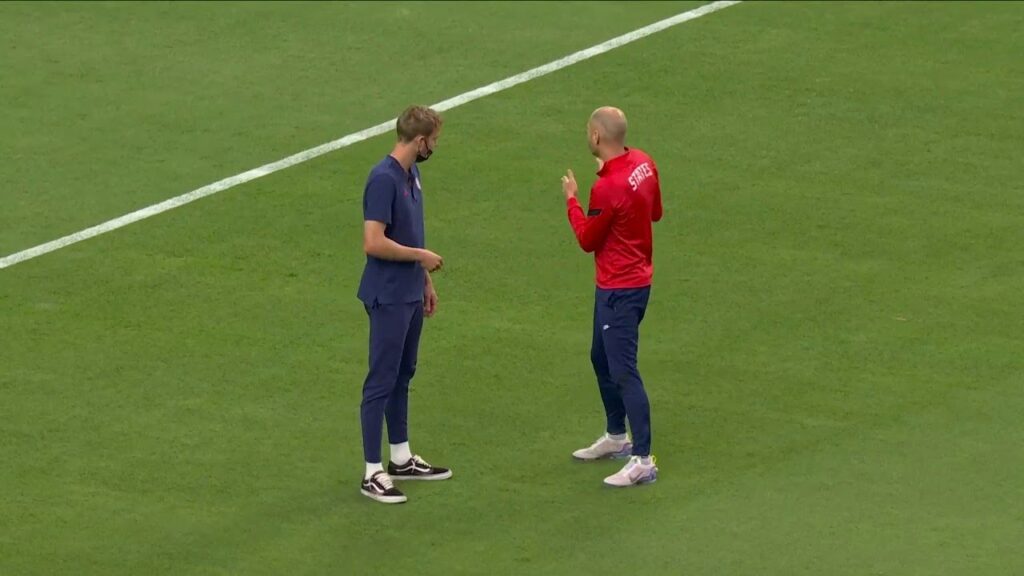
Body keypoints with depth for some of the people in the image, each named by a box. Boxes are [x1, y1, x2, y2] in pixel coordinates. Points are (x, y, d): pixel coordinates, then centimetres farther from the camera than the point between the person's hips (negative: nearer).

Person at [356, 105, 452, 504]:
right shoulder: (383, 179, -22)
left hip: (411, 294, 9)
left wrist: (426, 280, 20)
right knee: (382, 381, -4)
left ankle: (401, 458, 29)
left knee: (403, 376, 18)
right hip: (388, 298, -9)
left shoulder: (411, 173, 8)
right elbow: (374, 243, -26)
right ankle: (373, 474, 0)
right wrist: (421, 256, -15)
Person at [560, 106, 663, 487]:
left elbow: (587, 240, -14)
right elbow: (656, 213, 14)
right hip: (637, 278, 10)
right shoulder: (643, 163, -1)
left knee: (624, 372, -8)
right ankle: (617, 437, 38)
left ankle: (642, 461, -8)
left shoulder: (608, 188, -26)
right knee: (602, 359, 24)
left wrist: (571, 199, 0)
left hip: (619, 290, -10)